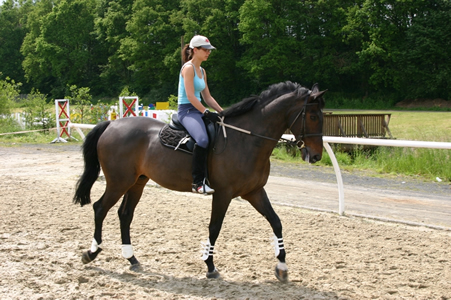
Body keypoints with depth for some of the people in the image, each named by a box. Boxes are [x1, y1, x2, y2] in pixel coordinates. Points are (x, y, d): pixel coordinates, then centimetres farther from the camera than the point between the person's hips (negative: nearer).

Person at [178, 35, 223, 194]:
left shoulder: (202, 71, 19)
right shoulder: (188, 67, -8)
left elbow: (207, 97, 19)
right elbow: (190, 96, -17)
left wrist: (222, 112, 9)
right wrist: (206, 112, -23)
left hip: (198, 110, 10)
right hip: (186, 110, -10)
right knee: (203, 139, -34)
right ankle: (198, 182, -30)